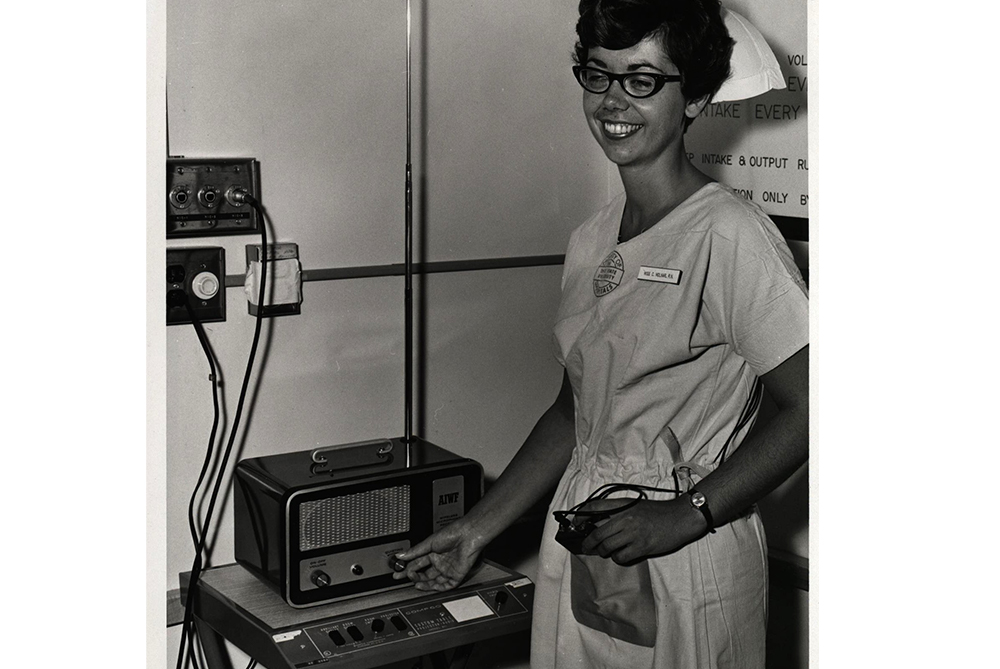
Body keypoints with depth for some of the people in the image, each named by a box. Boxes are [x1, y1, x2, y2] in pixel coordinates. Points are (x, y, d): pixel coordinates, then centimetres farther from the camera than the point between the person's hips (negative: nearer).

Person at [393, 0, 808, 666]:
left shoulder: (729, 235, -14)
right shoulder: (591, 241, 7)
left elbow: (805, 407, -16)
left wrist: (686, 515, -19)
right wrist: (478, 529, 12)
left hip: (686, 573, -6)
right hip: (580, 550, 6)